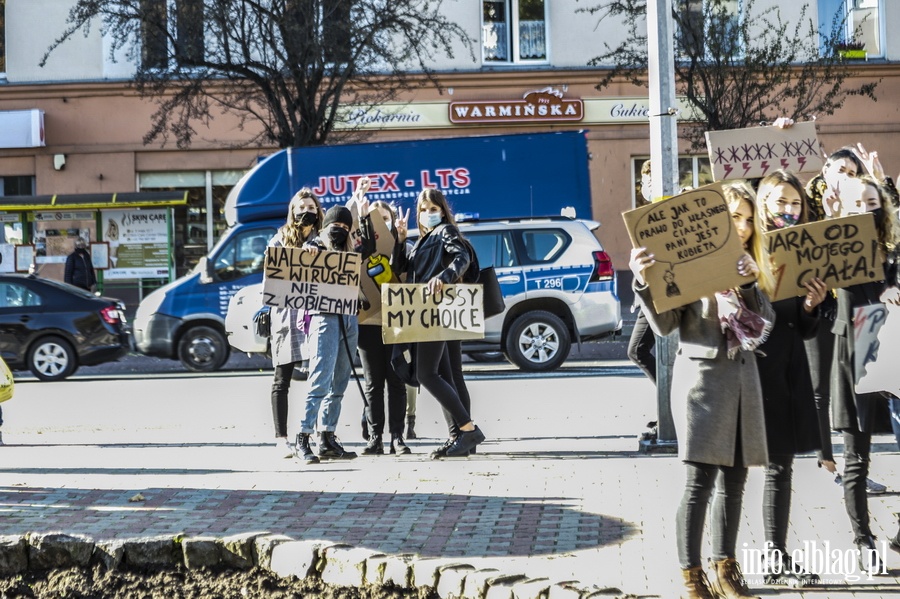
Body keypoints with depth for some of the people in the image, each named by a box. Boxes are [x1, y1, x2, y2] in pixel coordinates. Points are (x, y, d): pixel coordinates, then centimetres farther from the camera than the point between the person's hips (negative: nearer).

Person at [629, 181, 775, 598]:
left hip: (743, 377, 6)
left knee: (734, 479, 9)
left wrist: (750, 282, -13)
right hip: (703, 376, -6)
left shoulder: (750, 266, 12)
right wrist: (644, 282, -28)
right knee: (700, 481, -8)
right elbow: (664, 324, -12)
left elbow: (766, 322, 3)